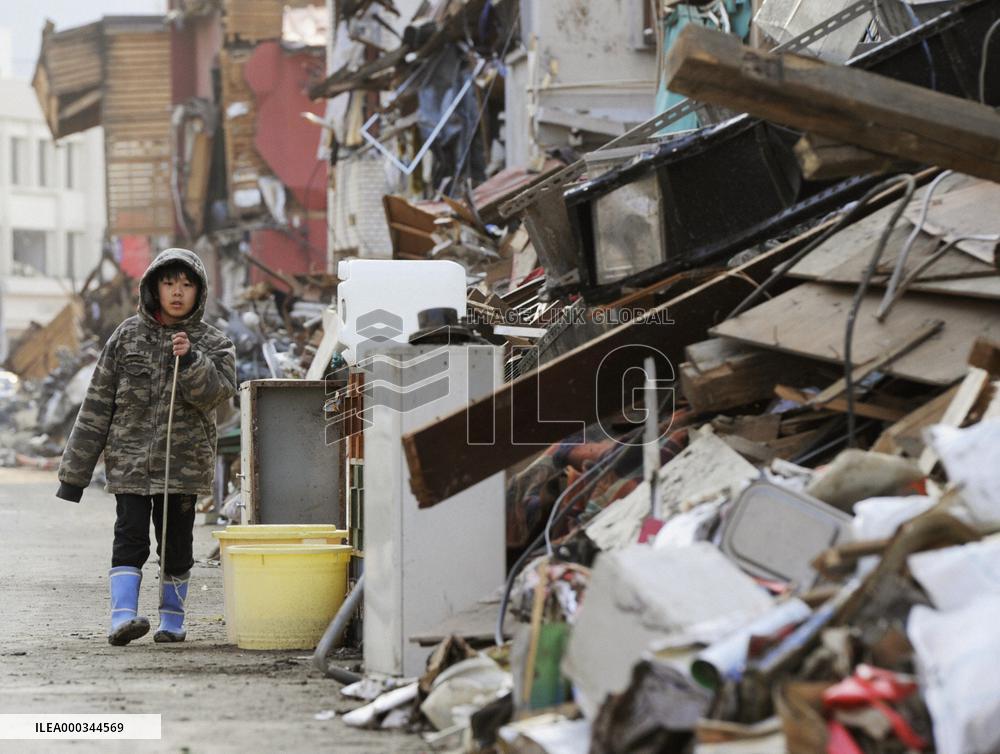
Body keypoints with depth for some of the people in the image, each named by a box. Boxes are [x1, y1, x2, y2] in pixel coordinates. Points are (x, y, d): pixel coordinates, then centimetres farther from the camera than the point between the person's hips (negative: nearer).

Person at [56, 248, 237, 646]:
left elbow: (217, 392, -11)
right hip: (130, 460, 0)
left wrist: (190, 360, -27)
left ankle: (172, 619, 19)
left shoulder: (212, 343, 5)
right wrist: (74, 471, 5)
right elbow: (98, 402, 6)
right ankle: (123, 616, -20)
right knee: (130, 536, -12)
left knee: (177, 542, 6)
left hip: (184, 462, 0)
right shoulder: (128, 335, 6)